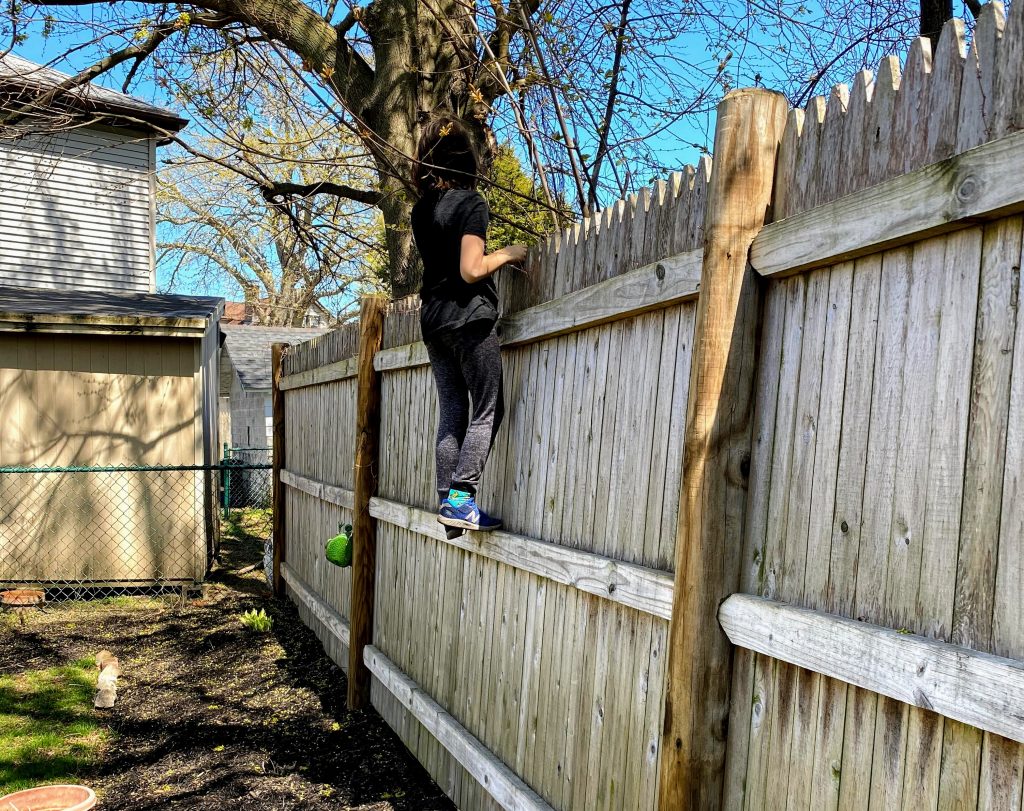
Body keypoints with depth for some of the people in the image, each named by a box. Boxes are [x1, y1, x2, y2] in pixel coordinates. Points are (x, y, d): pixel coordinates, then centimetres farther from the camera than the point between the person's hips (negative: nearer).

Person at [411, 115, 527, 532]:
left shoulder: (421, 209, 12)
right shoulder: (470, 202, -9)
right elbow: (471, 270, -18)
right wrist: (508, 254, -3)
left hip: (433, 319, 7)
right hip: (469, 317, -7)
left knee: (451, 414, 9)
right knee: (487, 409, -2)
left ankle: (448, 501, 8)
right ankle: (460, 498, -11)